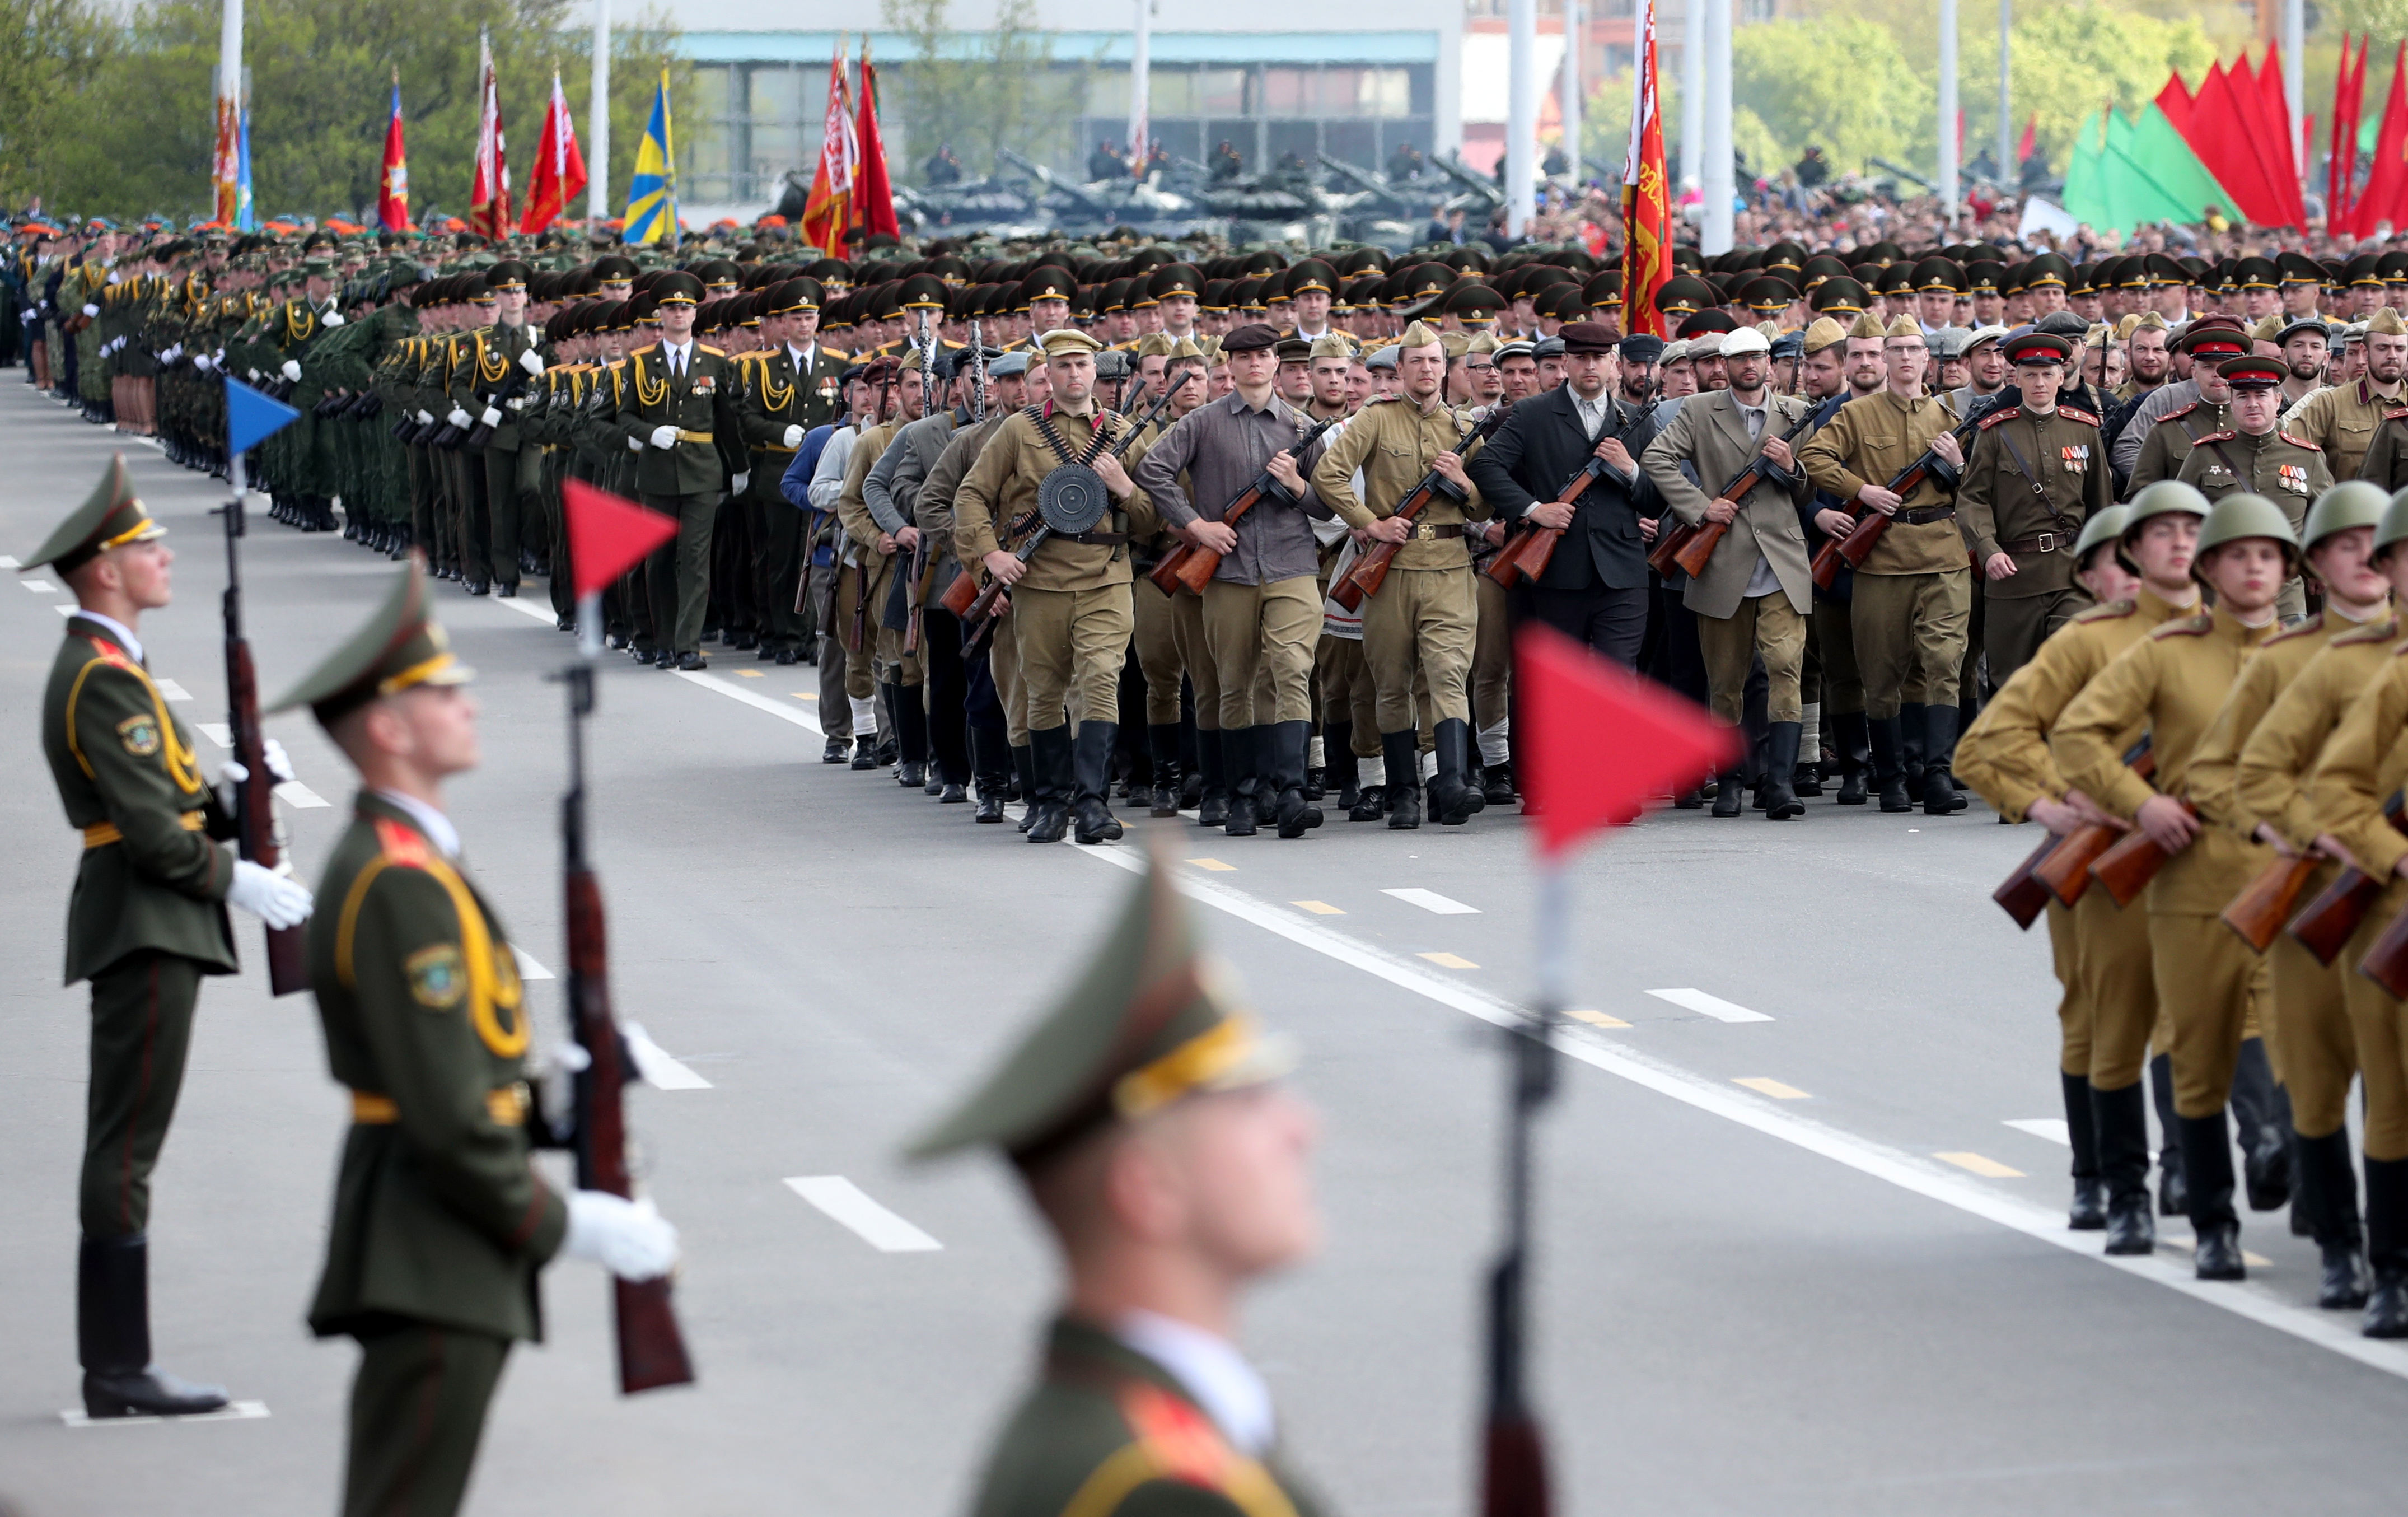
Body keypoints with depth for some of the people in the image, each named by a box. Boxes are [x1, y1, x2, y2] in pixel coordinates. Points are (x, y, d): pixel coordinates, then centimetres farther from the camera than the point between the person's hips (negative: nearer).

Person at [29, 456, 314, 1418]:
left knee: (122, 1149, 10)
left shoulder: (104, 669, 18)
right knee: (125, 1149, -9)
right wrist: (236, 881, -11)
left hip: (152, 931, 11)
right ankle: (118, 1374, -8)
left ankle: (114, 1369, 13)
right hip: (144, 930, -11)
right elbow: (150, 833, -20)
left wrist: (237, 791, 2)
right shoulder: (104, 679, -15)